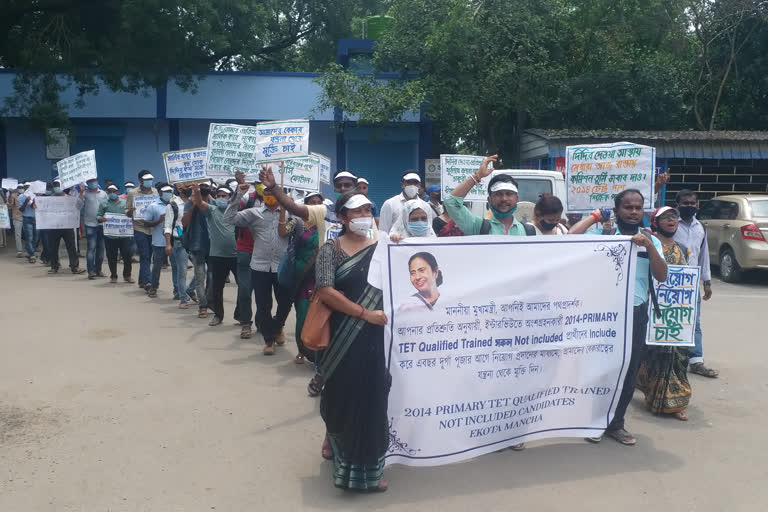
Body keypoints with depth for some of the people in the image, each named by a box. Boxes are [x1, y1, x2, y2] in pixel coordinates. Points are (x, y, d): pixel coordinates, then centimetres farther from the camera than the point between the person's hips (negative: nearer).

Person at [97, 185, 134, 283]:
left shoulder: (125, 203, 10)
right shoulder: (104, 204, 9)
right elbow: (98, 215, 6)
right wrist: (100, 218, -16)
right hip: (109, 235, 0)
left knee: (127, 255, 0)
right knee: (111, 257, 6)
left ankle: (127, 275, 15)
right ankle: (113, 276, 19)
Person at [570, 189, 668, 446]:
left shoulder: (651, 240, 7)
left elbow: (661, 276, -4)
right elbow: (571, 238, -21)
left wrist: (649, 246, -16)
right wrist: (595, 216, -11)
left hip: (637, 313, 4)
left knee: (629, 371, 10)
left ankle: (616, 424, 25)